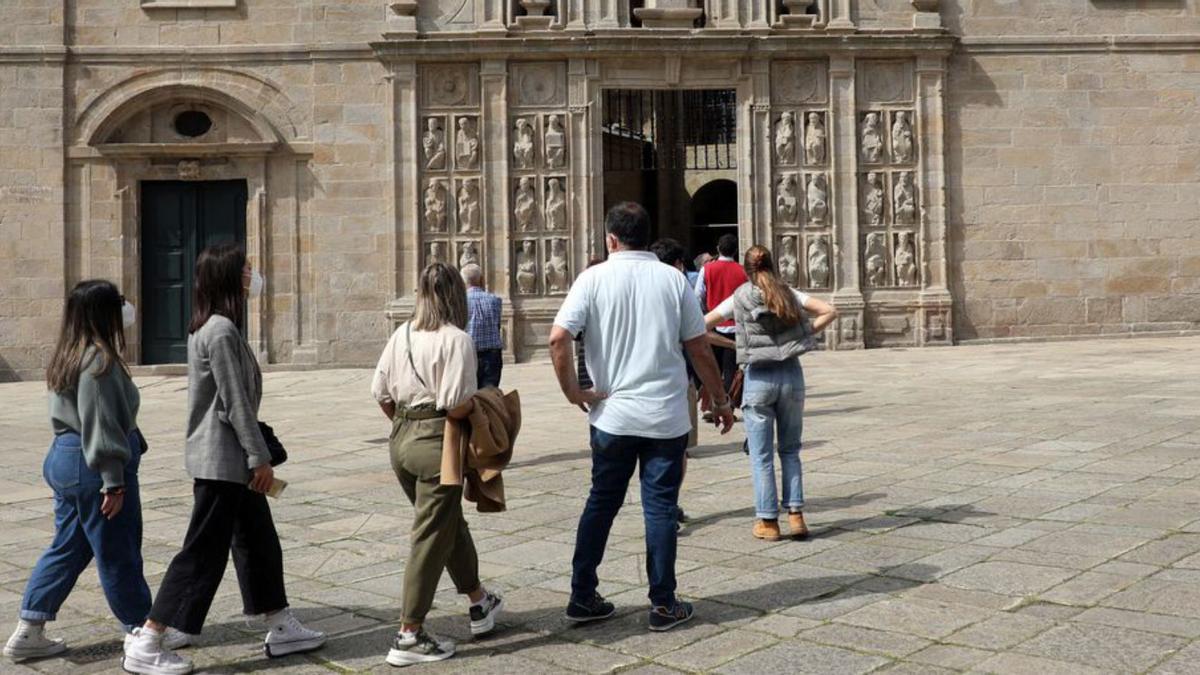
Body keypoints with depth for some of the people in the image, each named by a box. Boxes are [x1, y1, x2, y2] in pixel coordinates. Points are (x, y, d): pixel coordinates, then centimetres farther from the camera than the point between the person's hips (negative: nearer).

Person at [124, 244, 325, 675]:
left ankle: (282, 629, 26)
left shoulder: (208, 327, 12)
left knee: (258, 542, 16)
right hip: (222, 460, -10)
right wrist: (260, 457, -15)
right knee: (203, 551, -4)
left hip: (227, 459, 10)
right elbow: (235, 403, -20)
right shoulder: (221, 331, -19)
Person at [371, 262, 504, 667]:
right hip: (435, 442, -8)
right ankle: (409, 637, 8)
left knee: (450, 523, 22)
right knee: (431, 537, 2)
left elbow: (380, 393, 7)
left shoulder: (402, 334, 6)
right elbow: (457, 406, -22)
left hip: (401, 439, 8)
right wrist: (479, 403, -2)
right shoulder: (456, 339, -14)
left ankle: (479, 603, 38)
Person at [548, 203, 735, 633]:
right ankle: (663, 605, 13)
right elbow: (699, 349, 3)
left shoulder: (595, 278, -3)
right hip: (666, 416, 0)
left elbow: (558, 339, -15)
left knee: (601, 503, 14)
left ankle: (583, 597, 19)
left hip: (612, 415, 1)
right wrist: (722, 400, 14)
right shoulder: (672, 278, -1)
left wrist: (573, 391, -4)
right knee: (660, 508, 7)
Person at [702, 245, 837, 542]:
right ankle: (796, 514, 8)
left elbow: (701, 326, 1)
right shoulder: (788, 293, 4)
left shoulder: (739, 298, -1)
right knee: (790, 450, 15)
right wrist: (806, 334, 4)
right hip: (791, 373, 2)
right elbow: (829, 311, -1)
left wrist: (731, 344, 9)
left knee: (761, 456, 6)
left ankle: (768, 522, 10)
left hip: (758, 378, -2)